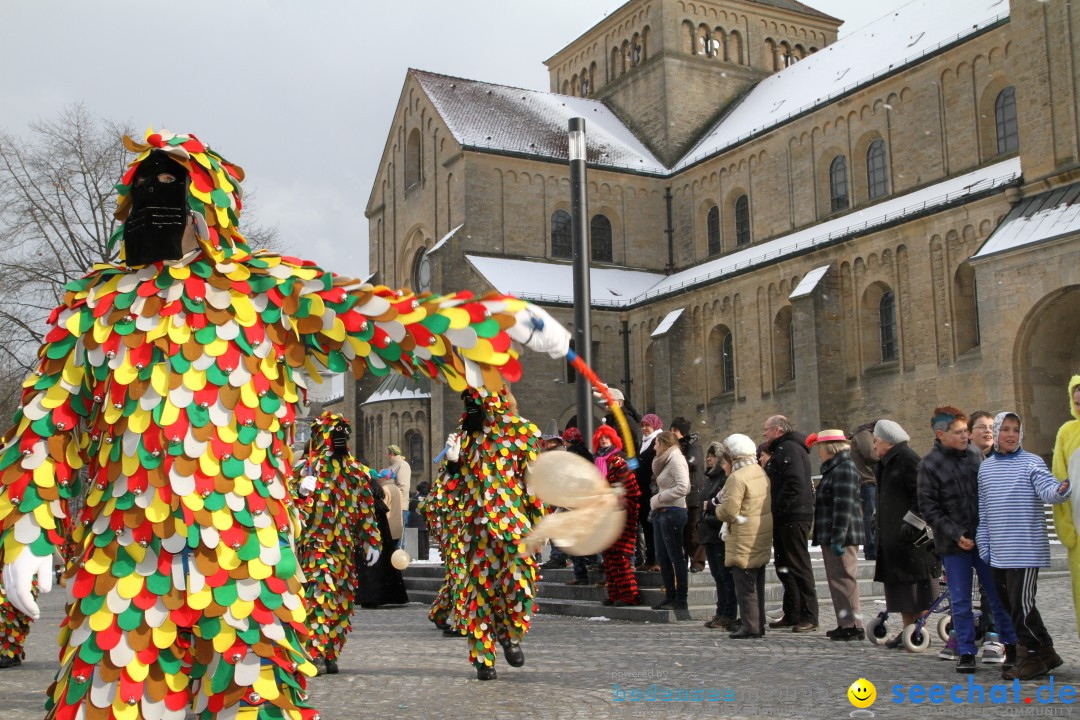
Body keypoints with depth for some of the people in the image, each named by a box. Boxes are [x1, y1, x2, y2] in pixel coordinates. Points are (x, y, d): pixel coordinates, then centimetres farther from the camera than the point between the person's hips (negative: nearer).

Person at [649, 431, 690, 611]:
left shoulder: (676, 460, -11)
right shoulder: (664, 461, 18)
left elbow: (682, 487, -22)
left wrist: (659, 498, -15)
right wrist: (656, 502, 1)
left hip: (672, 512, -10)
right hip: (661, 512, 10)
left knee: (676, 557, -4)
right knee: (662, 557, 11)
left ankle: (681, 600, 1)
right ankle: (670, 596, 18)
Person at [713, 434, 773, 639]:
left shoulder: (737, 478, -18)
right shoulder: (761, 472, 11)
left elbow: (728, 511, -23)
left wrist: (717, 509, 0)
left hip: (744, 540, -9)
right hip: (762, 537, 9)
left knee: (745, 585, -2)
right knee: (757, 584, 16)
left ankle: (750, 627, -1)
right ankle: (759, 625, 22)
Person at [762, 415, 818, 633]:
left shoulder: (790, 449, -13)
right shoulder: (781, 450, 20)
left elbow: (795, 483, -24)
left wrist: (778, 509, -20)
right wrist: (775, 512, 14)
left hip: (794, 517, -11)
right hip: (783, 519, 11)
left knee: (799, 566, -7)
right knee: (784, 566, 14)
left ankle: (809, 617, -3)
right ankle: (792, 614, 21)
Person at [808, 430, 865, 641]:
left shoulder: (844, 469, -14)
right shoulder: (834, 469, 19)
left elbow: (843, 507, -21)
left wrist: (838, 538, -23)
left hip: (842, 538, -11)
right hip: (831, 537, 11)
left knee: (844, 579, -8)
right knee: (837, 580, 13)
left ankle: (853, 625, -6)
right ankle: (845, 623, 18)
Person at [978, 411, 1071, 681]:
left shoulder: (1031, 462, -3)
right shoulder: (986, 467, 12)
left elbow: (1048, 492, -19)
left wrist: (1062, 489, -42)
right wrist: (983, 546, 13)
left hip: (1026, 551, -6)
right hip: (999, 553, 6)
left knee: (1022, 604, -7)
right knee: (1009, 603, 11)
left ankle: (1031, 656, 8)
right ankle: (1045, 653, 24)